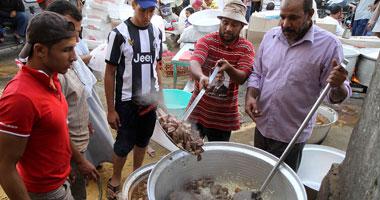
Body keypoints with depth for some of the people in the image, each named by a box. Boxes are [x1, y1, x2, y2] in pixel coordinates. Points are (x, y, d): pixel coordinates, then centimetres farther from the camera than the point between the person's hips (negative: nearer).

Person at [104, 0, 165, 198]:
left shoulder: (156, 32, 2)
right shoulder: (119, 33, -13)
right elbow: (109, 74, -10)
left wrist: (162, 100, 9)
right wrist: (111, 109, -9)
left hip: (150, 99, 5)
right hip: (127, 101, -4)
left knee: (143, 140, 16)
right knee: (125, 144, 7)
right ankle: (115, 179, 33)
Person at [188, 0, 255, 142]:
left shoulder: (246, 48, -3)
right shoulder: (207, 41, -7)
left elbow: (242, 78, -14)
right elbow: (194, 63, -25)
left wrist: (229, 68, -36)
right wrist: (201, 77, -48)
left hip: (224, 116, 1)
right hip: (199, 108, 0)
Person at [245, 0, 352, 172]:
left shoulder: (329, 45, -14)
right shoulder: (271, 36, -2)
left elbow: (337, 96, -8)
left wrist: (337, 87, -31)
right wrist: (250, 95, -8)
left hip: (291, 136, -4)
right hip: (262, 125, 4)